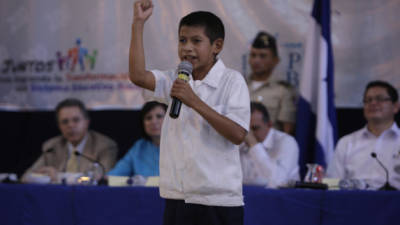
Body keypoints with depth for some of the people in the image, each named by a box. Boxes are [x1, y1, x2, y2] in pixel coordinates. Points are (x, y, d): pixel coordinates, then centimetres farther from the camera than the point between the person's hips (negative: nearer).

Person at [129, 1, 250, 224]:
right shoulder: (176, 80, 10)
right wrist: (138, 23, -9)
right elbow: (138, 75, -6)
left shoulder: (232, 81, -6)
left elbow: (238, 134, -16)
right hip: (177, 197, 5)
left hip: (219, 200, -5)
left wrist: (194, 102, -21)